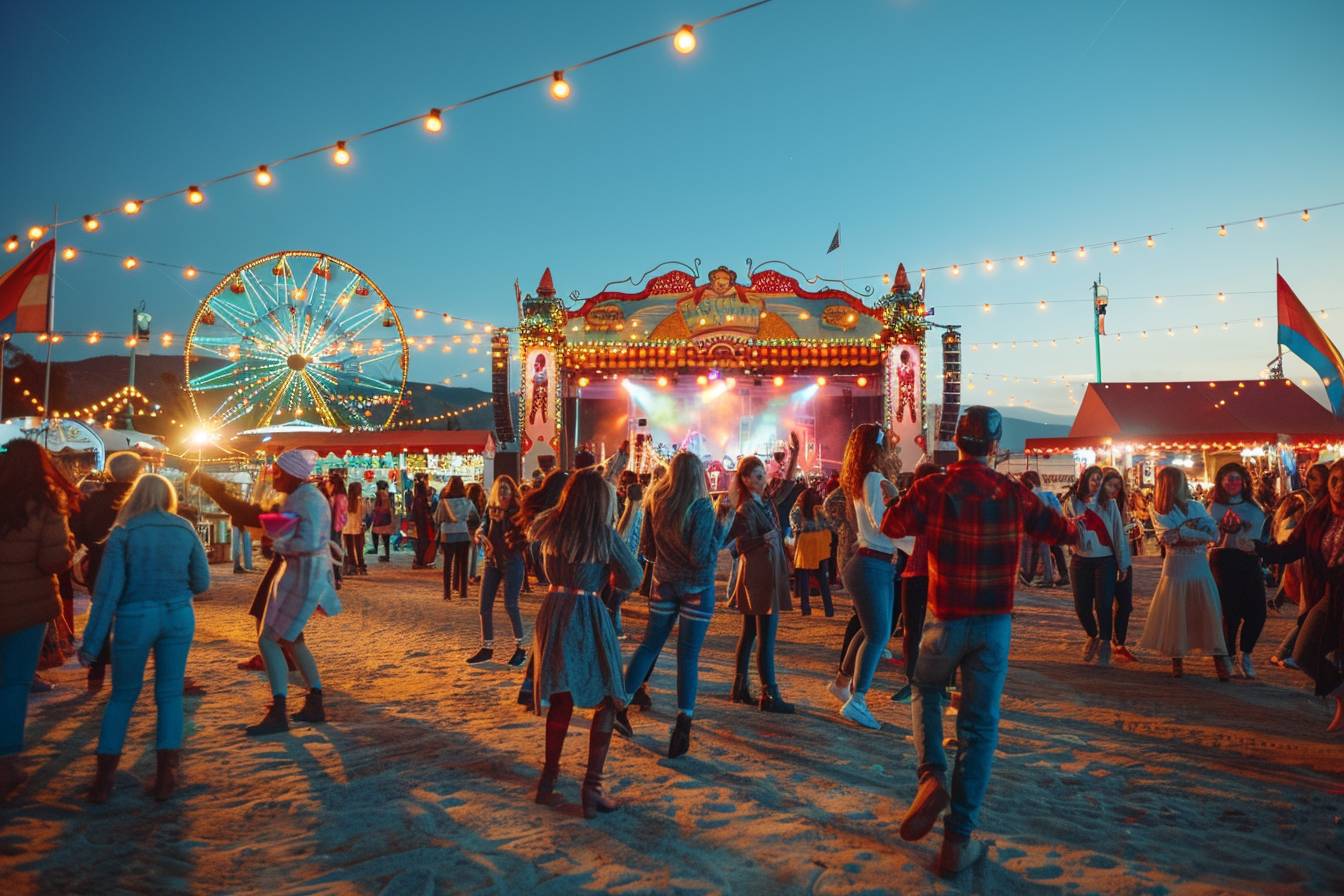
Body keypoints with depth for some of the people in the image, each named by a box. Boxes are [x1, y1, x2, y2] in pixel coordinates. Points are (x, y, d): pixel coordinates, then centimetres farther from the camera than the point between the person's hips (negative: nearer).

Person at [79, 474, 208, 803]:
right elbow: (201, 583, 5)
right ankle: (165, 777, 12)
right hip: (178, 616, 1)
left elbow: (108, 589, -7)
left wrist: (92, 642, -3)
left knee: (122, 696, 16)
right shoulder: (185, 530, 2)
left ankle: (104, 778, 16)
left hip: (135, 618, -1)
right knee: (170, 694, 11)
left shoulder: (123, 532, -4)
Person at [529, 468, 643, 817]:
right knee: (605, 701, 8)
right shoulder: (605, 535, -10)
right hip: (588, 617, -5)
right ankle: (592, 787, 4)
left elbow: (532, 530, 25)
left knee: (560, 700, 20)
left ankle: (549, 777, 29)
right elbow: (632, 578, -4)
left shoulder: (549, 526, 0)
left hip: (553, 612, 5)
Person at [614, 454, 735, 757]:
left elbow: (647, 548, 5)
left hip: (664, 582, 4)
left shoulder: (656, 502, -2)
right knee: (688, 655, 2)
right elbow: (701, 558, -21)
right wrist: (724, 521, -15)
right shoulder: (701, 507, -17)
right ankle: (683, 726, 3)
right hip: (696, 587, -4)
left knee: (649, 645, 17)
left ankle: (620, 705, 20)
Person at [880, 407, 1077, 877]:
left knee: (926, 692, 25)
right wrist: (1080, 524, 32)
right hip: (995, 623, 1)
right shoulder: (1014, 494, -4)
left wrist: (895, 503, 21)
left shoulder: (931, 489, -10)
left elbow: (890, 527, 3)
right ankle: (958, 841, 11)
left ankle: (932, 777, 1)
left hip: (945, 620, -1)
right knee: (979, 725, 8)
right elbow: (1064, 530, 10)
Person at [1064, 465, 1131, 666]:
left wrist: (1123, 564, 1)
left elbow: (1119, 534, 1)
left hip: (1105, 561, -1)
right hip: (1081, 561, 1)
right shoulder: (1071, 504, 2)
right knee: (1081, 606, 5)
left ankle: (1105, 642, 18)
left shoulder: (1109, 504, 0)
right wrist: (1073, 523, -21)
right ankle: (1092, 636, 33)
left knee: (1103, 605, -4)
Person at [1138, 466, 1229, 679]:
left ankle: (1218, 659, 5)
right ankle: (1177, 660, 14)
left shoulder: (1197, 506, 8)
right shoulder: (1159, 511, 0)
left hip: (1200, 568, 3)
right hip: (1175, 568, -3)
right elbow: (1168, 537, -16)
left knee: (1209, 614, -1)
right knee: (1175, 615, 2)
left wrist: (1182, 533, -18)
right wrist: (1196, 529, -13)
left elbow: (1213, 533, -6)